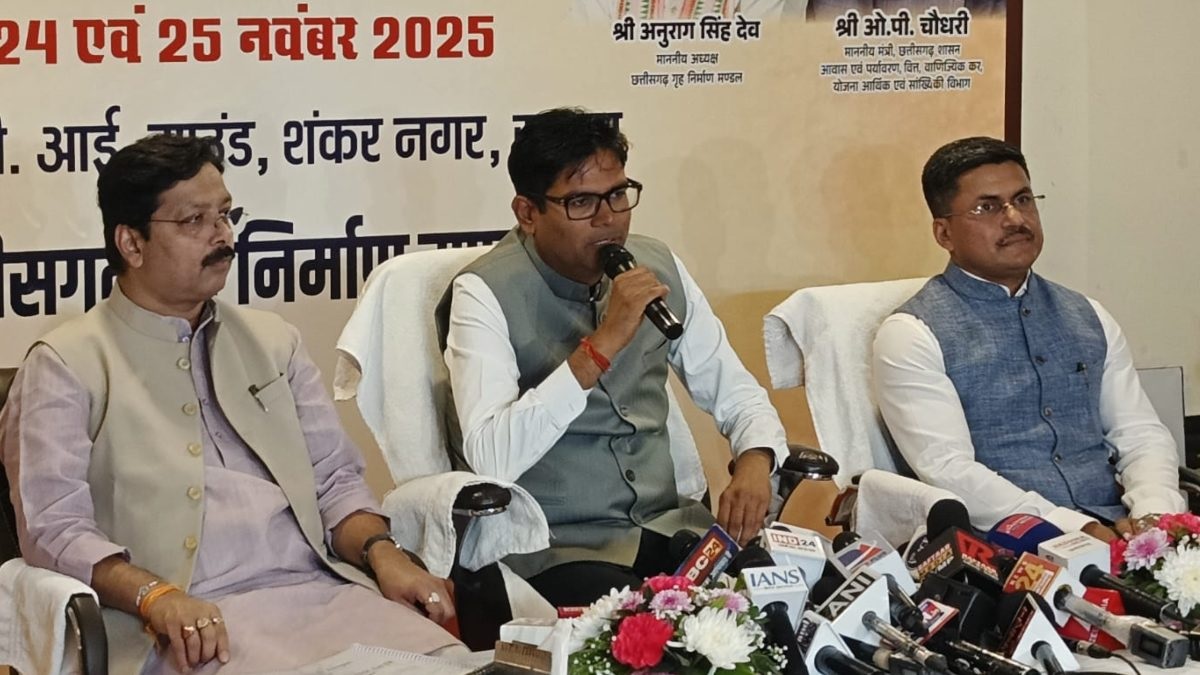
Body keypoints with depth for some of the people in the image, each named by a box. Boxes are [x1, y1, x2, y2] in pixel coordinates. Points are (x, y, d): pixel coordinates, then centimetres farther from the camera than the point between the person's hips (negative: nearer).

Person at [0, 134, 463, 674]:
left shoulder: (272, 341, 22)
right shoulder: (66, 365, 6)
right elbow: (54, 525, -4)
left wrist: (382, 551, -2)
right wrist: (156, 597, -21)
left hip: (322, 590, 5)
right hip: (190, 624, -5)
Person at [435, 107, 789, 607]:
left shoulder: (659, 267, 7)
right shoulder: (486, 294, -11)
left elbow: (735, 393, 14)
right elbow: (490, 459, -24)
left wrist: (755, 460, -10)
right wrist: (600, 346, -28)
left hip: (665, 526, 6)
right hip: (553, 549, -6)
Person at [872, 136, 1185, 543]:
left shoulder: (1088, 318, 18)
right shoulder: (913, 335, 0)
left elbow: (1141, 433, 15)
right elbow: (948, 470, -10)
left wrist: (1153, 511, -9)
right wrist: (1080, 528, -19)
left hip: (1116, 530, 5)